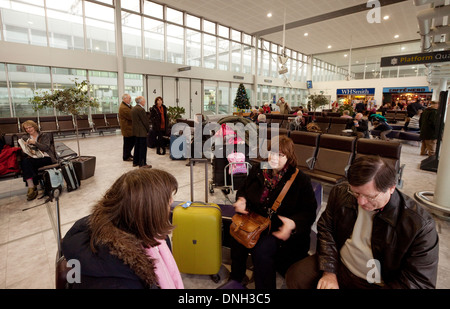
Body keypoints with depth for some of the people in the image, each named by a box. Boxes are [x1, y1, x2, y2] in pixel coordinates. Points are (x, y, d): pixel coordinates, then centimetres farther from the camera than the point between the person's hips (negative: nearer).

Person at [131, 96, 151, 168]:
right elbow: (145, 121, -16)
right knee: (143, 148, -3)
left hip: (135, 131, 10)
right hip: (142, 132, -10)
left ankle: (135, 162, 24)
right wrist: (148, 130, -2)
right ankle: (142, 164, 2)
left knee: (137, 146, 16)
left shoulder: (133, 108, 11)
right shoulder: (141, 109, -19)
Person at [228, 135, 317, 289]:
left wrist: (293, 223, -27)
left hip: (281, 229, -3)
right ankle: (236, 278, 4)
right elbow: (243, 190, 18)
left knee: (261, 250, -28)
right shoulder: (258, 170, 5)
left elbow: (308, 212, -7)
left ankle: (264, 285, 0)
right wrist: (242, 201, -6)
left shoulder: (300, 179, -8)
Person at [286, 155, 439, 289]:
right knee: (294, 276, -10)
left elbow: (420, 282, -15)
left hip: (377, 284, -3)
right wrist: (329, 273, -9)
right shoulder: (340, 193, -10)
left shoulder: (421, 225, -20)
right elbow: (325, 230, -1)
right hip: (338, 267, 4)